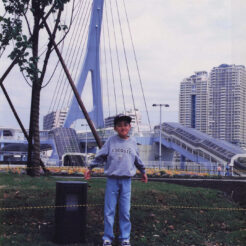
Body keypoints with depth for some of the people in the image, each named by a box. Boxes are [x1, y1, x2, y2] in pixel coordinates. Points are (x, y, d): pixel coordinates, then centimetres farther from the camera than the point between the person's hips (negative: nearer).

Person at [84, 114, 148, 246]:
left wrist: (143, 172, 33)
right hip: (112, 180, -1)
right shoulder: (111, 141, 1)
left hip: (126, 181, 2)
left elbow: (137, 160, 22)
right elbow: (100, 156, 7)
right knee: (109, 210, 1)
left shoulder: (132, 142, 8)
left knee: (125, 211, 4)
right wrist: (90, 168, 8)